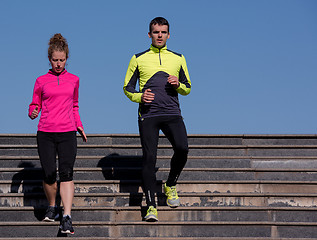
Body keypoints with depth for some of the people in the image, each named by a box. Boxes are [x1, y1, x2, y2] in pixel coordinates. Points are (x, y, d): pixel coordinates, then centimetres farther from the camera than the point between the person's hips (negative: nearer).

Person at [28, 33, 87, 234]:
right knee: (49, 174, -5)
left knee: (67, 173, -13)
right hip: (45, 133, 0)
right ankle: (52, 207, 23)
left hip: (67, 133, 0)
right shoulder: (41, 81, 7)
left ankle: (67, 218, -17)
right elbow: (34, 105, 12)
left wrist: (79, 126, 12)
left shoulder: (73, 80, 12)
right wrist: (33, 112, -11)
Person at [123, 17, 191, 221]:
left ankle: (171, 185, 8)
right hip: (148, 114, -1)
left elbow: (188, 88, 19)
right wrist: (139, 97, -7)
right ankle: (151, 206, -3)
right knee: (149, 157, -8)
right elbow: (127, 87, 14)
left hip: (172, 113, 1)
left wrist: (178, 85, -4)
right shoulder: (139, 59, 10)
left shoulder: (178, 58, 14)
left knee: (182, 148, -19)